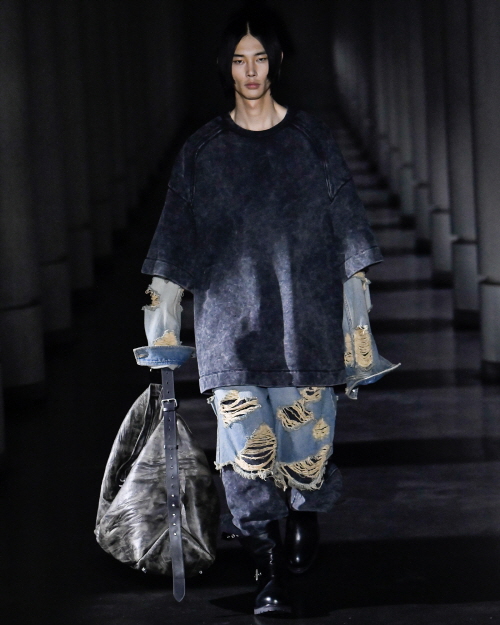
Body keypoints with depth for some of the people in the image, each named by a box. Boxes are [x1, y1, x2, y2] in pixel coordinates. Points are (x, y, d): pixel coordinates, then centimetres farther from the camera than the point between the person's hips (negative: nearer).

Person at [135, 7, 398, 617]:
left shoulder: (311, 138, 7)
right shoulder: (202, 149, 9)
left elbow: (345, 226, 7)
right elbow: (178, 236, 12)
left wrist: (356, 318, 2)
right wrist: (163, 313, 6)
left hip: (304, 311, 0)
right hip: (232, 314, 0)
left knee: (305, 426, 1)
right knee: (246, 441, -11)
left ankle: (306, 515, 33)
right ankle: (268, 572, -9)